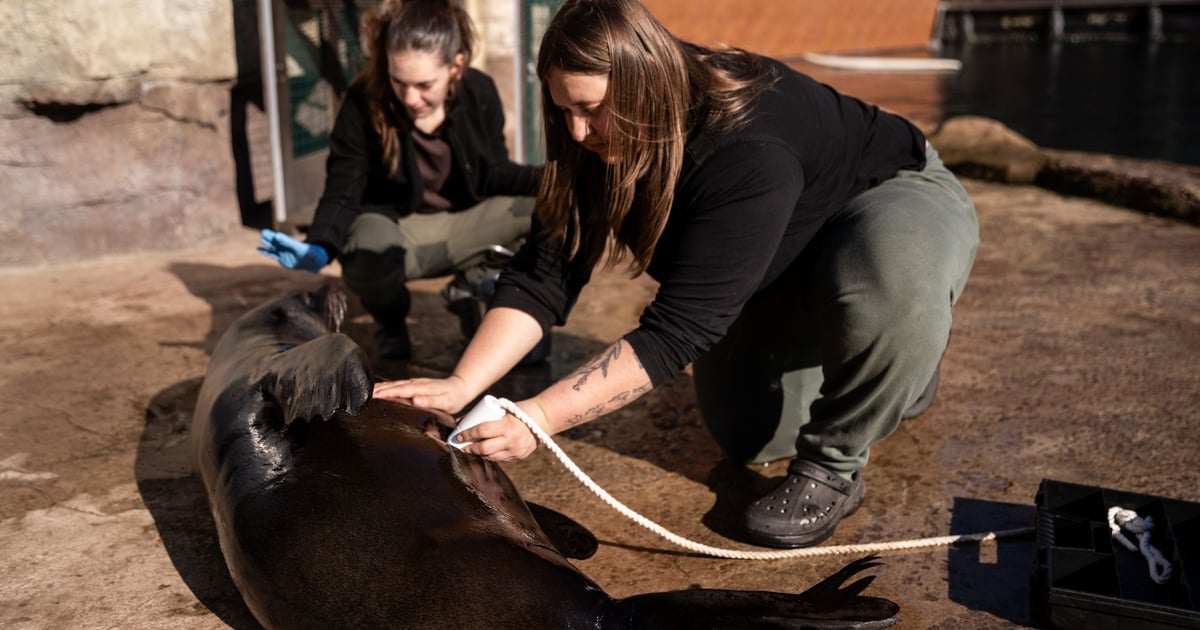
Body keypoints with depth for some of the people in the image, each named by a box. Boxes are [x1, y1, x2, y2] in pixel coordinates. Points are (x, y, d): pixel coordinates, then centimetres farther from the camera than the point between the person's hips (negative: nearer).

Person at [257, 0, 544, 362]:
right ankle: (390, 320, -2)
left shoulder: (480, 93, -12)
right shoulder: (363, 102, -20)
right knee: (369, 254, -41)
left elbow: (493, 175, -1)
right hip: (392, 230, -3)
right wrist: (319, 249, -37)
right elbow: (342, 195, -17)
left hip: (461, 227, 3)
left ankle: (472, 287, 2)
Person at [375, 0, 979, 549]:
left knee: (893, 274, -43)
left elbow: (678, 327, -44)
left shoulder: (748, 151, -42)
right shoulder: (596, 142, -20)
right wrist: (461, 384, -34)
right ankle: (894, 369, 28)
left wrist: (538, 418, -47)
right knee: (750, 437, 3)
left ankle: (834, 467, -17)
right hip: (780, 274, 7)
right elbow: (544, 274, -22)